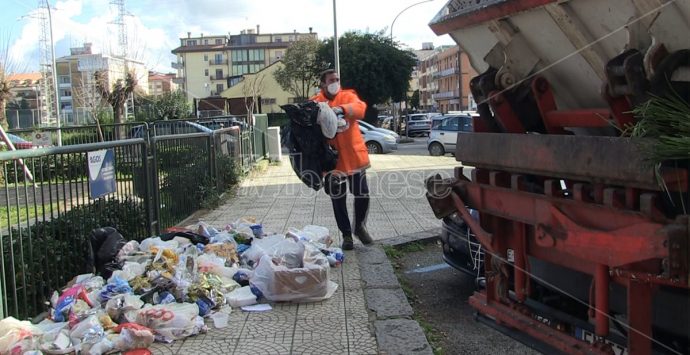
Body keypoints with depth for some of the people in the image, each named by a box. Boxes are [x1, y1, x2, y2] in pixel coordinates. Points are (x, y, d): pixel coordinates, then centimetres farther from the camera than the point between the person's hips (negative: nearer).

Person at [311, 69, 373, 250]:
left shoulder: (348, 96, 1)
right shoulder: (315, 103, 1)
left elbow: (360, 107, -20)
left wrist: (341, 109, -37)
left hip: (354, 155, 1)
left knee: (362, 195, 7)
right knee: (338, 200, 5)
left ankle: (360, 227, 31)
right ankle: (346, 235, 20)